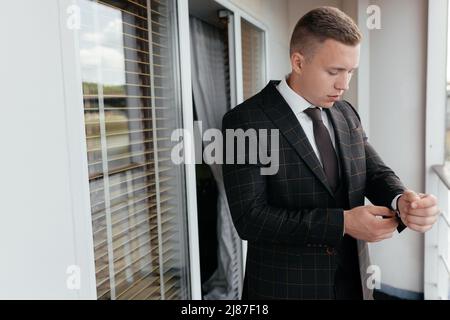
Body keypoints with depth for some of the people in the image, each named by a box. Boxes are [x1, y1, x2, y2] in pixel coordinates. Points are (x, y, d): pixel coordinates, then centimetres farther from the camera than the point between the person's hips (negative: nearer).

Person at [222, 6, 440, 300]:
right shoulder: (245, 121, -16)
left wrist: (401, 200, -22)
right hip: (287, 287, -5)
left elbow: (375, 173, 1)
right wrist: (342, 222, -25)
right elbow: (250, 217, -21)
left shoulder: (347, 114, 4)